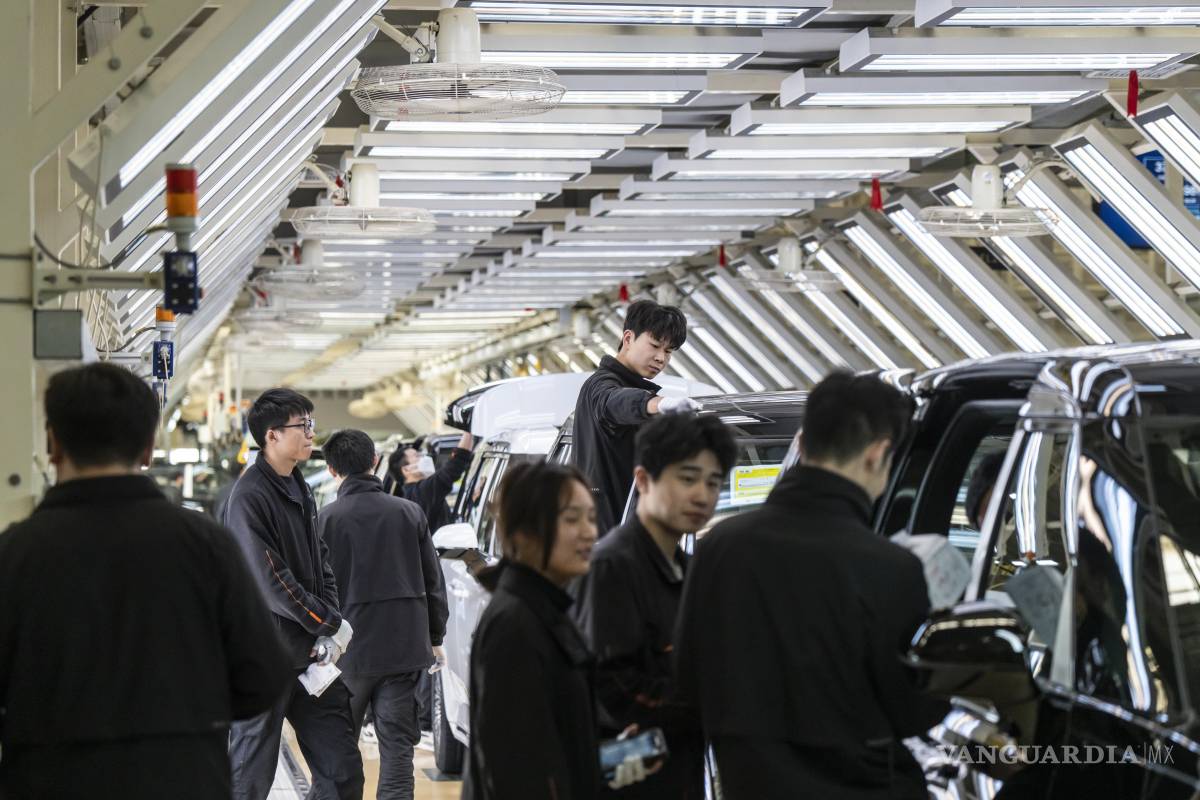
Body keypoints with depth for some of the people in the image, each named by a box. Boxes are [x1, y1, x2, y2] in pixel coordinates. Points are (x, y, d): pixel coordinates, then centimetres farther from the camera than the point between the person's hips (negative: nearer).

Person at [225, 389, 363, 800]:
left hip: (311, 656, 8)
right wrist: (333, 624, -11)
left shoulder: (300, 489, 13)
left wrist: (328, 632, 1)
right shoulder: (250, 496, -15)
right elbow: (270, 580, -20)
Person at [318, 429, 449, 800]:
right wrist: (435, 638, 17)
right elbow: (433, 580, 8)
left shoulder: (327, 518, -7)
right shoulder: (409, 512, 4)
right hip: (405, 647, 2)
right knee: (397, 748, 3)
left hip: (350, 650, -2)